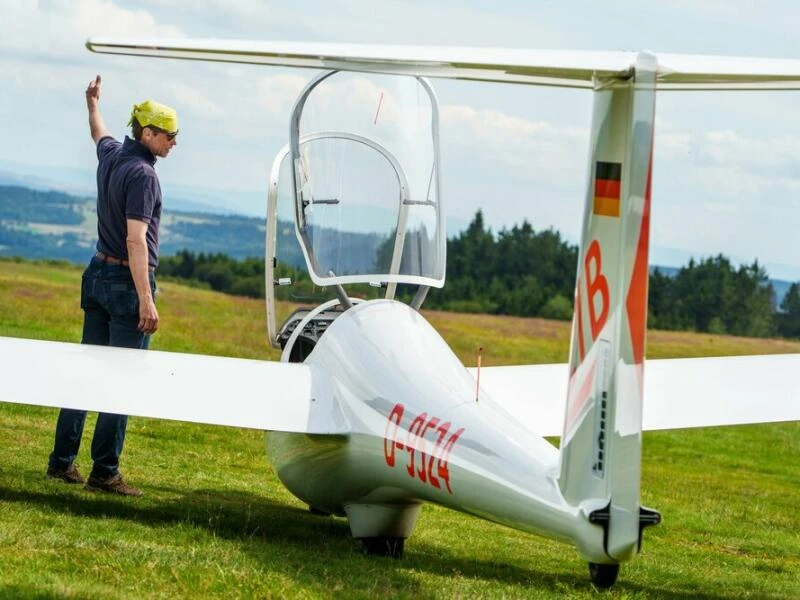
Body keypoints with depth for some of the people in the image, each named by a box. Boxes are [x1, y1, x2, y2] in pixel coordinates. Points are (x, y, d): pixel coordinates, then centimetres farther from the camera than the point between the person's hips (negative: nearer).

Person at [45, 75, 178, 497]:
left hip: (98, 274, 9)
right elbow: (136, 240, -24)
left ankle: (62, 461, 15)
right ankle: (104, 472, -6)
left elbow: (99, 133, 34)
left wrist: (93, 103, 56)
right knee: (124, 379, -5)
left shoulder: (111, 156, 8)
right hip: (128, 283, -9)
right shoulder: (142, 174, -18)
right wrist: (146, 300, -26)